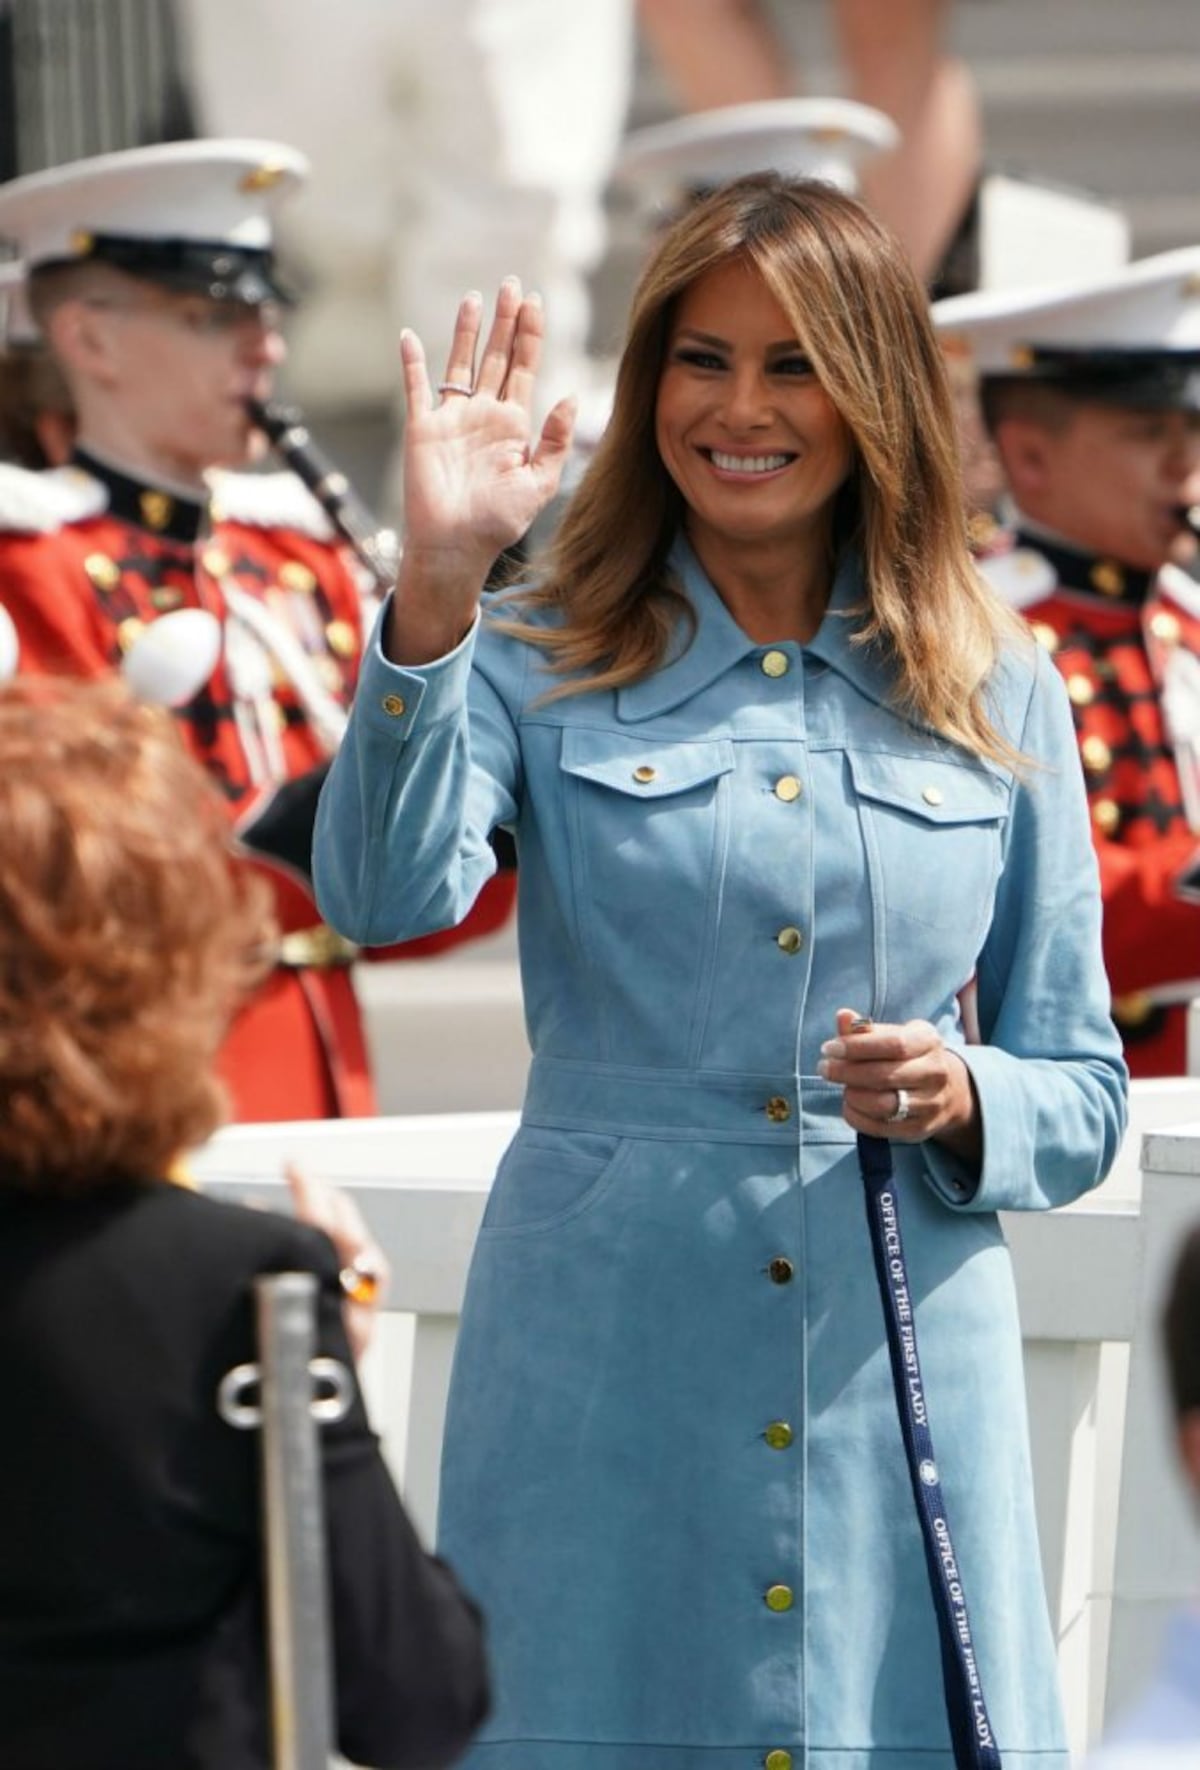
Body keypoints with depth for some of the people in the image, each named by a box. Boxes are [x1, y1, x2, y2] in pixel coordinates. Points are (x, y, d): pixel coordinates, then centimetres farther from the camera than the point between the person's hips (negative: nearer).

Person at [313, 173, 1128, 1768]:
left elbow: (1084, 1093, 11)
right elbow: (384, 894, -17)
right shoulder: (545, 664, 3)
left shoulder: (996, 693, 9)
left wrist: (958, 1099, -10)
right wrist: (439, 586, -27)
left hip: (902, 1369, 2)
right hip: (609, 1359, -1)